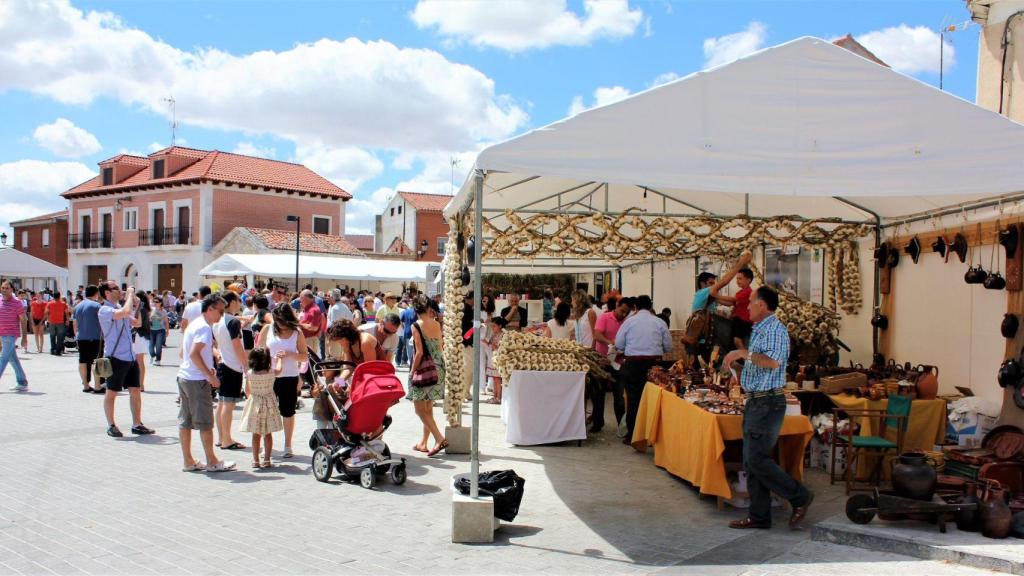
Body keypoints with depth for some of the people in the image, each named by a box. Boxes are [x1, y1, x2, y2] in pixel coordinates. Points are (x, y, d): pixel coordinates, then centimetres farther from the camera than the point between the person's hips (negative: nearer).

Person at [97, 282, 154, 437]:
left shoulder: (120, 308, 13)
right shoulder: (105, 310, -12)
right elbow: (126, 312, -29)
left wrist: (137, 304, 11)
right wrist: (130, 294, -15)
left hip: (130, 357, 8)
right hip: (115, 358, -8)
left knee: (135, 391, 8)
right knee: (111, 393, 5)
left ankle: (137, 424, 16)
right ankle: (111, 426, 15)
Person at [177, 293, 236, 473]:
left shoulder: (194, 324, 15)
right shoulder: (204, 327, -15)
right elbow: (194, 353, -26)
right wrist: (210, 375, -23)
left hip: (184, 376, 10)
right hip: (197, 380, -10)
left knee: (185, 421, 10)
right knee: (205, 422, -2)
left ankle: (188, 461, 16)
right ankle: (212, 462, 5)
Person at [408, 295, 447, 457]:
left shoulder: (416, 326, -12)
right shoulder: (437, 325, 4)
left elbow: (420, 352, -16)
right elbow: (440, 348, 8)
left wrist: (412, 371, -9)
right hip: (438, 369, 6)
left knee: (420, 409, 1)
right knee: (428, 408, 15)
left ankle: (440, 438, -11)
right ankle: (423, 443, 21)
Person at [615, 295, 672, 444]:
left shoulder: (629, 321, 0)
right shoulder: (660, 322, 2)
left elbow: (619, 344, 0)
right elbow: (668, 347, 4)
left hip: (633, 363, -1)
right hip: (654, 363, 1)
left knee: (633, 399, 5)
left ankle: (632, 436, 8)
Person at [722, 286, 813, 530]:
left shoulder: (775, 329, -13)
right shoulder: (760, 330, 19)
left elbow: (773, 361, -29)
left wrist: (744, 353, -22)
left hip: (768, 402, -10)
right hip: (756, 402, 10)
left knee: (757, 459, -11)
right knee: (751, 461, 9)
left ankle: (800, 497, 4)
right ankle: (759, 516, 14)